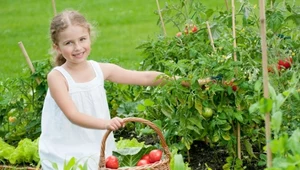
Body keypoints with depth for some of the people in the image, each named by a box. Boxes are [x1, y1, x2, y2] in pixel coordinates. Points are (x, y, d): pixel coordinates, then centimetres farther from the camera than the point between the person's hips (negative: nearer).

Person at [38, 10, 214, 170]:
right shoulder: (57, 77, -14)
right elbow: (73, 115, -24)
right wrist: (106, 123, -39)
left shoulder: (101, 70, -1)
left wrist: (189, 81, -8)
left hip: (97, 152, 4)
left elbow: (145, 77, -2)